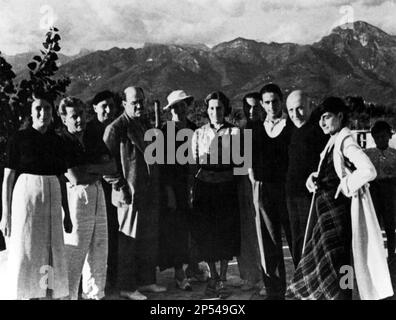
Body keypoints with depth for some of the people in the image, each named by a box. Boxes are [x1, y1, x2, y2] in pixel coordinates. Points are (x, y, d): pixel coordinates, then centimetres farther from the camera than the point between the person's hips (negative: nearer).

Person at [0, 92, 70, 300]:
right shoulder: (19, 138, -1)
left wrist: (67, 214, 12)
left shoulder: (56, 141, 12)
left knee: (53, 255, 6)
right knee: (26, 254, -1)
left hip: (52, 200, 4)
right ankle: (27, 294, 8)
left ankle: (53, 295, 14)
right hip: (25, 195, -4)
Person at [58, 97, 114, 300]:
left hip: (98, 194, 7)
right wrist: (98, 172, -3)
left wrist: (88, 168, -9)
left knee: (99, 251, 13)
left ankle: (94, 294, 27)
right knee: (74, 253, -2)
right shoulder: (61, 142, -9)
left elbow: (112, 167, 5)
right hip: (76, 195, -7)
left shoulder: (95, 139, 12)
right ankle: (69, 295, 11)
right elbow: (76, 178, -16)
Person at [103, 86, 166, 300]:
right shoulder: (115, 128, -8)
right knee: (129, 241, 0)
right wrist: (119, 187, -15)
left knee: (150, 240, 13)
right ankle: (127, 287, 9)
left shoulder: (146, 126, 16)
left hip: (150, 194, 8)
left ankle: (147, 281, 25)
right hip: (130, 195, -8)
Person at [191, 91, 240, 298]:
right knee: (206, 233, 4)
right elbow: (193, 161, 11)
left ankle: (222, 279, 13)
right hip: (204, 186, 2)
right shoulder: (199, 133, 9)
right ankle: (213, 277, 20)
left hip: (226, 187, -2)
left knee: (226, 233, 0)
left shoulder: (234, 132, 1)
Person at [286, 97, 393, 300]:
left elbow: (369, 171, -28)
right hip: (324, 209, 9)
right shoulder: (332, 142, 13)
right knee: (317, 260, 15)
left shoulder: (346, 142, -14)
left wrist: (345, 186, -17)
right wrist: (314, 178, 5)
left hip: (337, 209, -9)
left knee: (333, 263, -6)